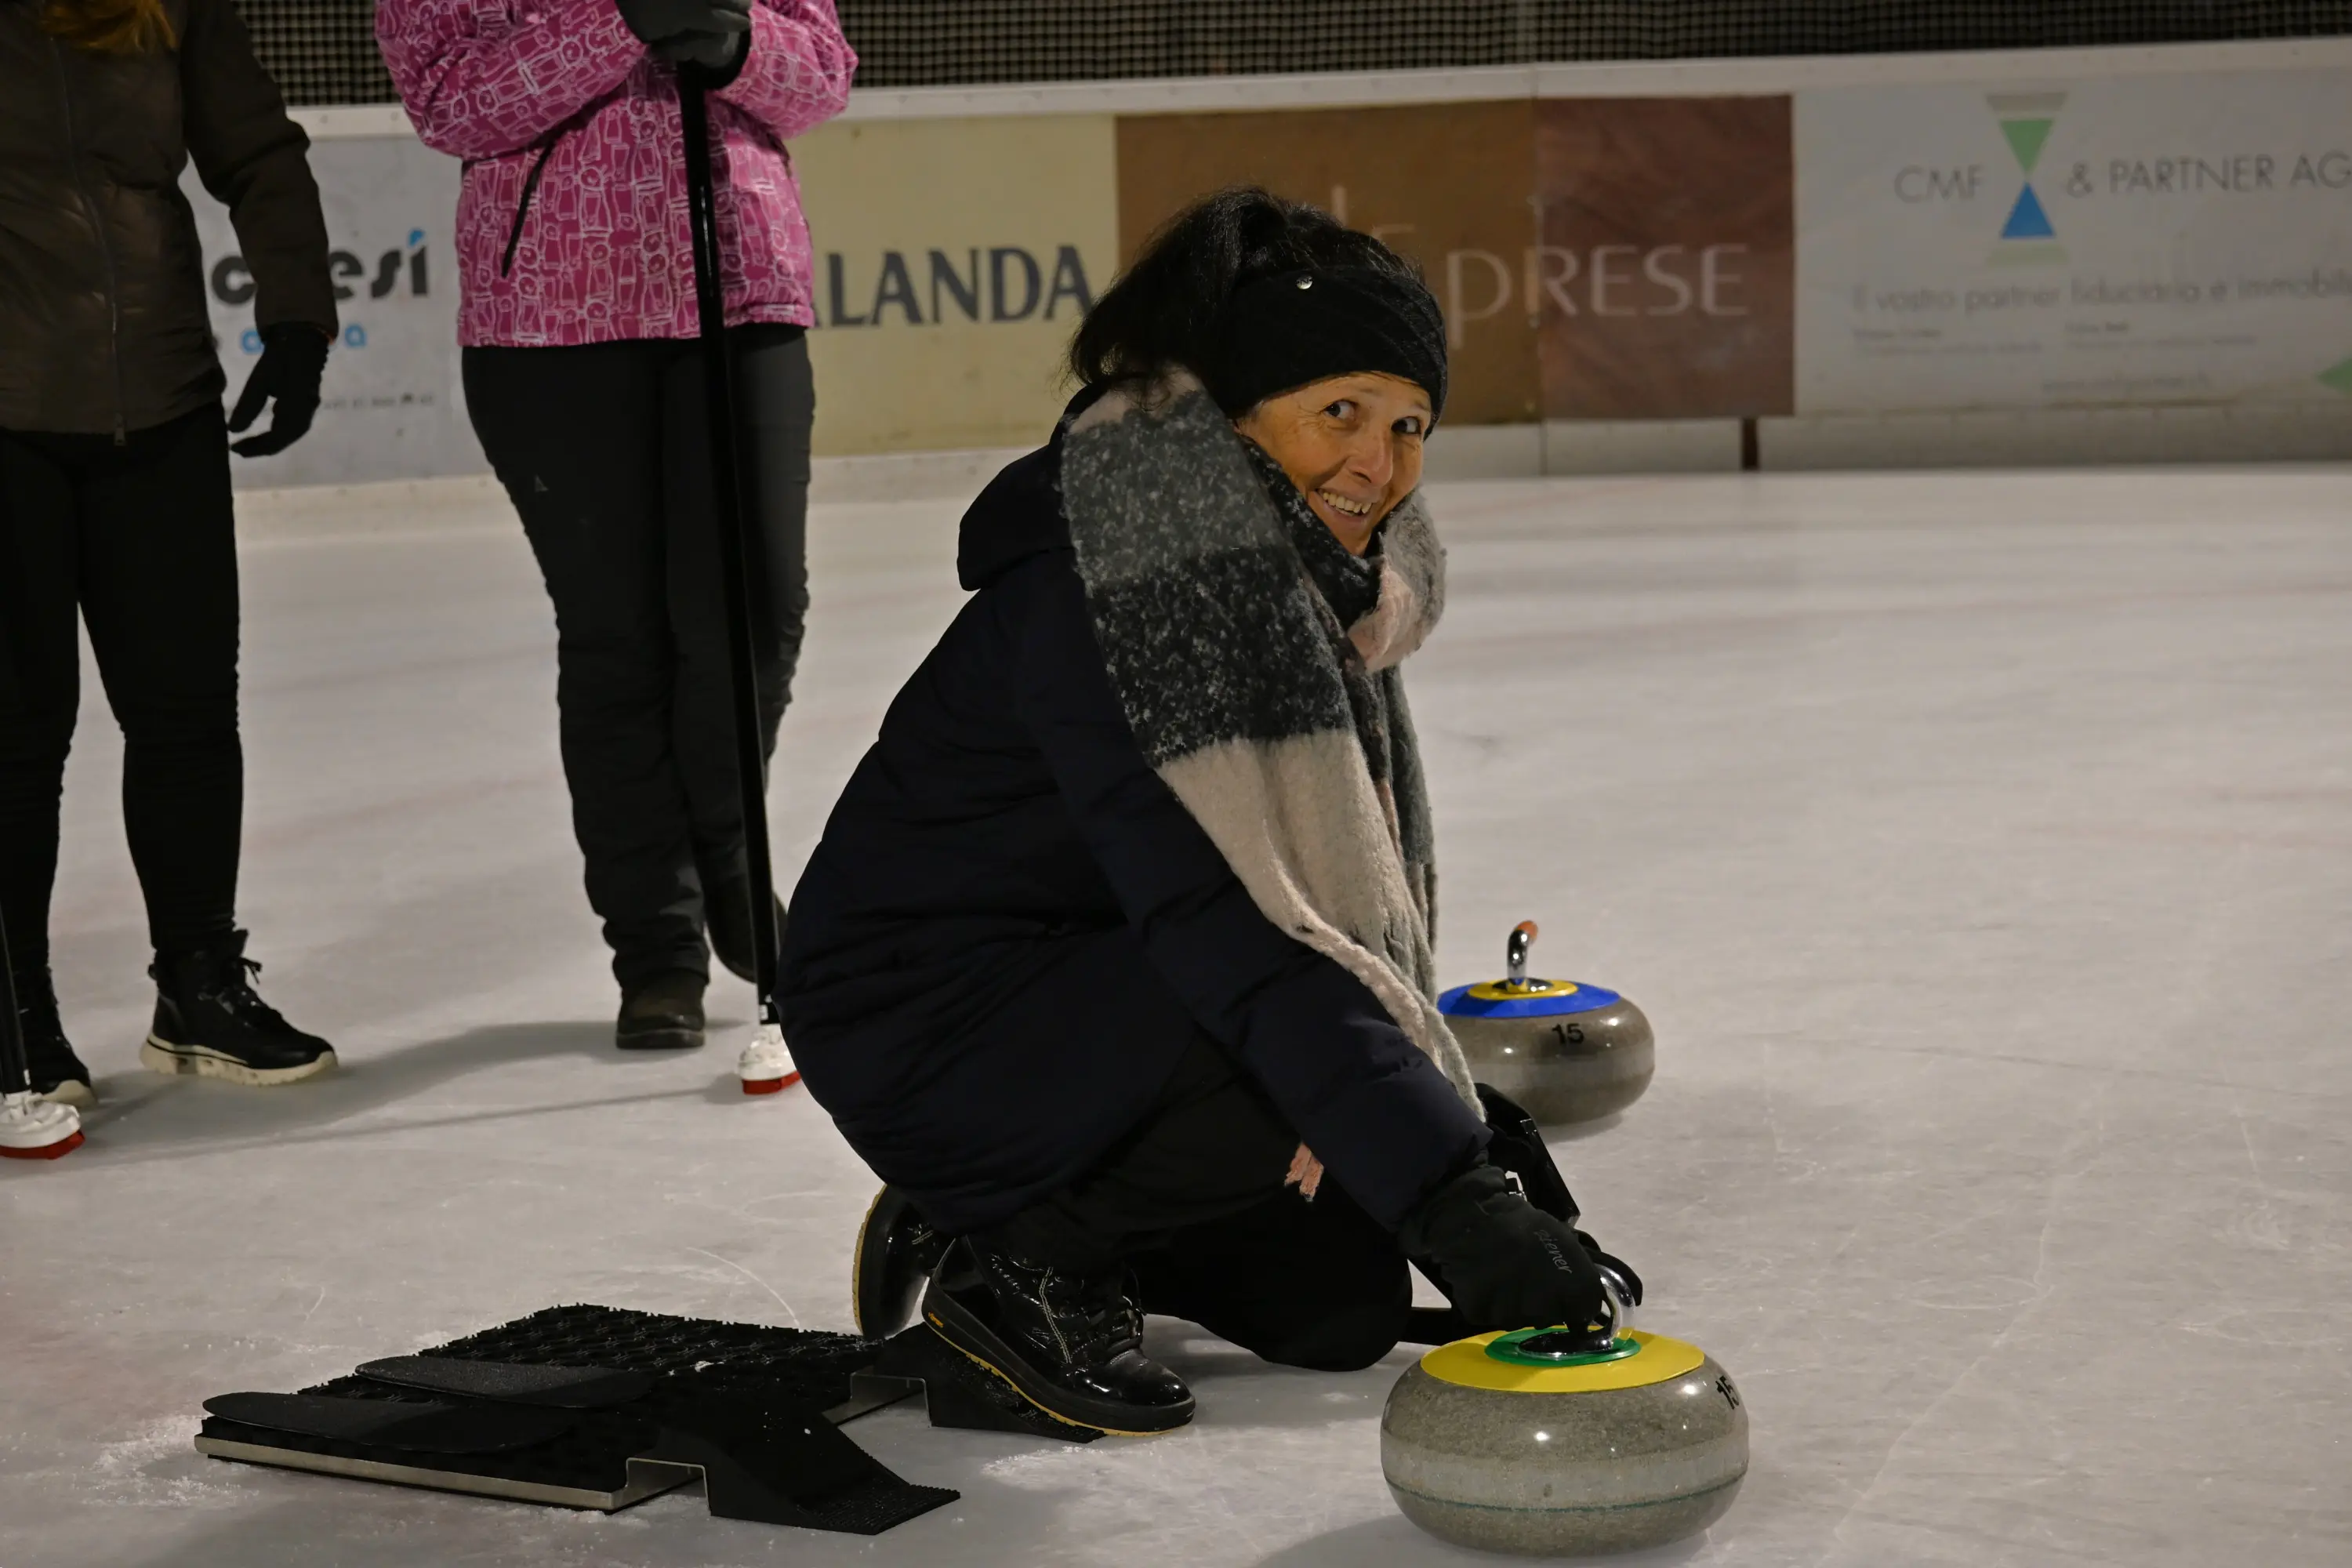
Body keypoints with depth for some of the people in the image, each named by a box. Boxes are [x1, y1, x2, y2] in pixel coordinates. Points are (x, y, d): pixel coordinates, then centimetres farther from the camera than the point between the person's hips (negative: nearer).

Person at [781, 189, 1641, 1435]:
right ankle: (1018, 1265, -9)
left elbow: (1372, 890, 7)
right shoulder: (1095, 594, -29)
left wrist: (1450, 1107, -2)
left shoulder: (1310, 573, 0)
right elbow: (1224, 925, -38)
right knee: (1288, 1039, -31)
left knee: (1343, 1303, 5)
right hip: (924, 1023, -9)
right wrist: (1444, 1183, -42)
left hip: (1089, 981, 9)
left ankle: (1020, 1214, 21)